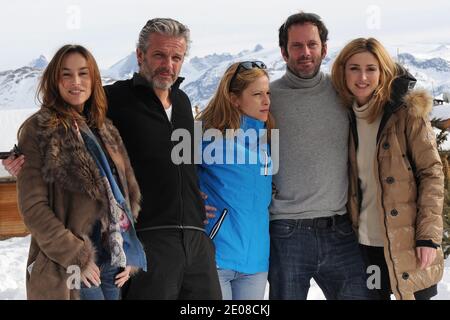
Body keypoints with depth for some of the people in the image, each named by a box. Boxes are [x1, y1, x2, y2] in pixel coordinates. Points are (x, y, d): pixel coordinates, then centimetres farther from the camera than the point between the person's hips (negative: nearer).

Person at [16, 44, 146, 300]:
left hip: (114, 265, 6)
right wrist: (77, 257, -14)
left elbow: (129, 192, 16)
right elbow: (32, 206, -11)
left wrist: (129, 255, 6)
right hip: (67, 271, -6)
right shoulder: (39, 130, -5)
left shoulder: (106, 132, 13)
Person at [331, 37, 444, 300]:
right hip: (364, 241, 5)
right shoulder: (347, 116, 7)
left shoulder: (408, 111, -7)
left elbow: (432, 173, -9)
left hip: (406, 243, -4)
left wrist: (429, 235, -16)